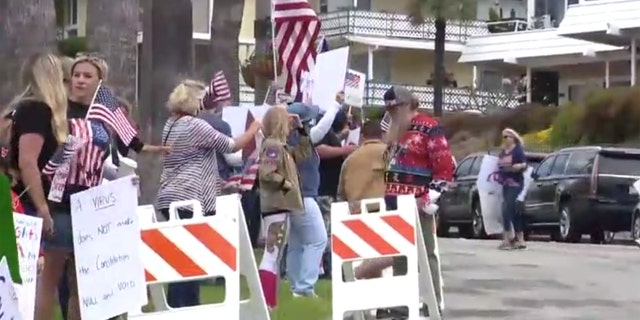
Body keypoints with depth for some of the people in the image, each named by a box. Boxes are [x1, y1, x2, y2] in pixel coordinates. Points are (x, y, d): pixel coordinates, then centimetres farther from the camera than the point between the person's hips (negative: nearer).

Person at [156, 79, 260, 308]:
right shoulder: (195, 125, -11)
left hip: (171, 199, 9)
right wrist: (254, 129, 7)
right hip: (187, 200, -9)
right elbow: (231, 146, -6)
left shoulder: (171, 125, 16)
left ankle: (186, 309, 12)